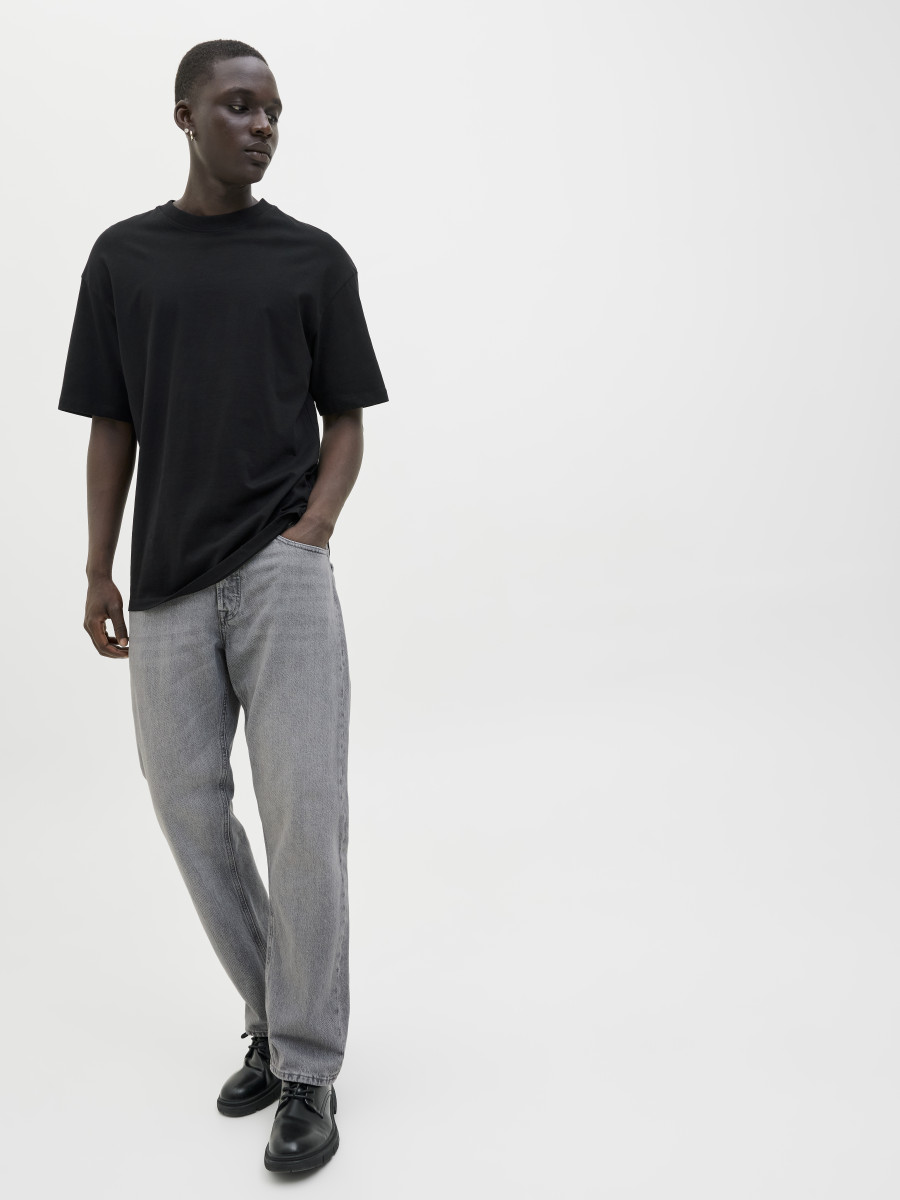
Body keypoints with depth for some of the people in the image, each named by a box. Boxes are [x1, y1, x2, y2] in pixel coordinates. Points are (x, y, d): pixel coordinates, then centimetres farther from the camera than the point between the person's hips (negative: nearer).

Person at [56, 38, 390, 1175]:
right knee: (190, 811, 6)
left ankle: (309, 1069, 6)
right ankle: (270, 1019, 25)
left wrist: (312, 534, -10)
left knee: (305, 815, -7)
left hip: (281, 571, -2)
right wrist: (98, 569, 5)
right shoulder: (122, 255, 10)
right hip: (168, 586, 3)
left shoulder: (315, 258, 6)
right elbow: (112, 428, 11)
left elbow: (346, 420, 6)